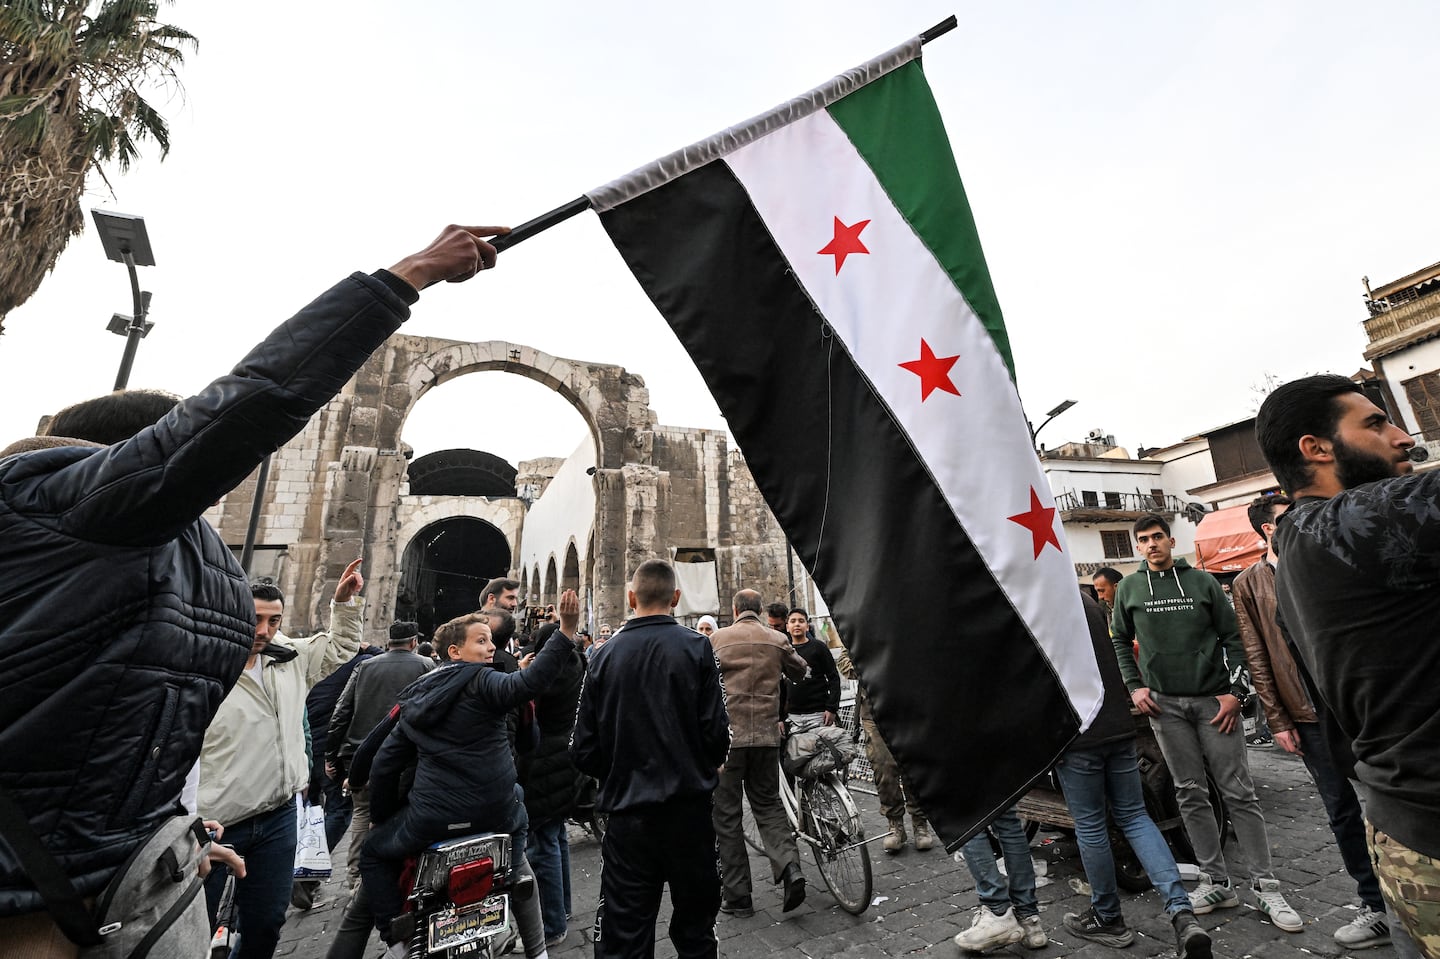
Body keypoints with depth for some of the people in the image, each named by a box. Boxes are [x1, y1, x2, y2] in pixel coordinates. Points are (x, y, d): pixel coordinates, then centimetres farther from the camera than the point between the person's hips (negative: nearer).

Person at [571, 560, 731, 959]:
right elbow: (717, 731, -13)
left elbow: (584, 749, -3)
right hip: (689, 809, 0)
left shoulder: (605, 654, -5)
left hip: (626, 811, 1)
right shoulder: (696, 647, -11)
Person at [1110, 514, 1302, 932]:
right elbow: (1120, 642, 11)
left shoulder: (1203, 581, 3)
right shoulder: (1129, 588, 5)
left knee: (1239, 792, 2)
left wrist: (1235, 691, -6)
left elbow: (1231, 636, 3)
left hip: (1213, 698, -1)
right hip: (1164, 704, 1)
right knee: (1191, 794, 7)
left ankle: (1266, 887, 13)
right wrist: (1134, 687, 1)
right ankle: (1216, 882, 17)